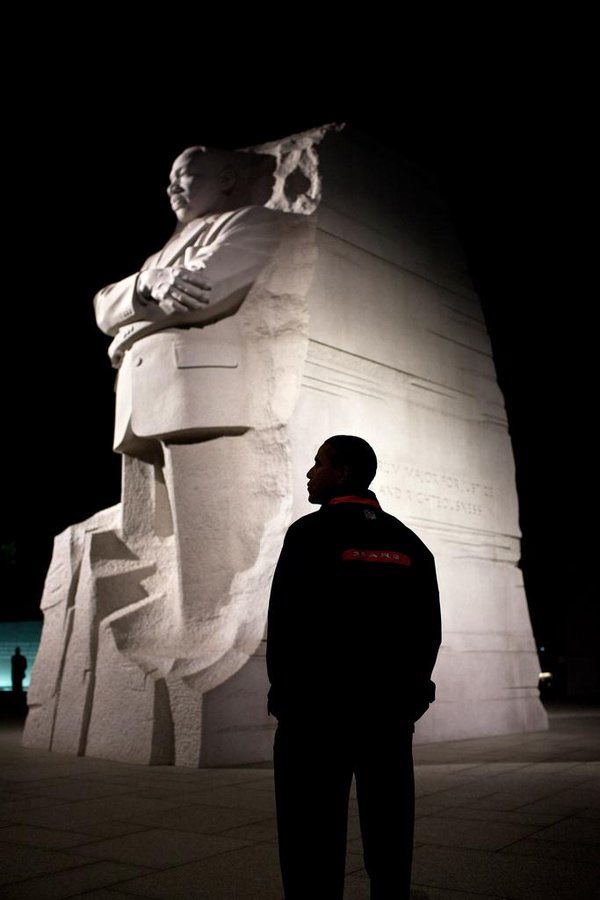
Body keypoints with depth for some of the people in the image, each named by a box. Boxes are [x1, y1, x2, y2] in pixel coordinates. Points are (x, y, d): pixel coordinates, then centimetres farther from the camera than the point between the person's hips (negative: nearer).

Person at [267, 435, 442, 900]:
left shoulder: (310, 533, -8)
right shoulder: (409, 543, 7)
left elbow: (286, 621, -12)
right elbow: (429, 630, 6)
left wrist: (287, 696, 1)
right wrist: (404, 700, 13)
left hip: (318, 709, -5)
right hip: (391, 712, 5)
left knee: (313, 843, 1)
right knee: (389, 837, 11)